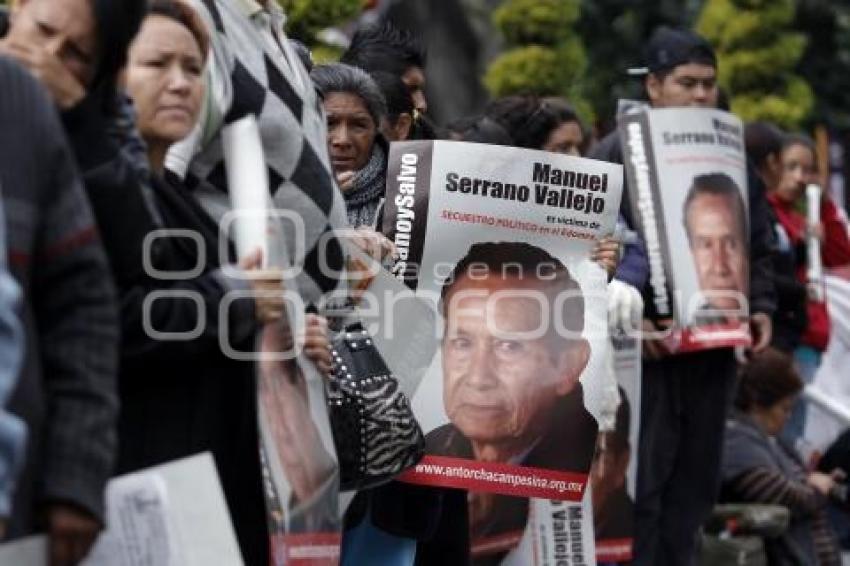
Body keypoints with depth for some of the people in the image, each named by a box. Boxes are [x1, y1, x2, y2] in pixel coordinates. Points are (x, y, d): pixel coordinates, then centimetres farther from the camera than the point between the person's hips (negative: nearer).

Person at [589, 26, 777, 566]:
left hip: (715, 343, 5)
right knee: (640, 480, -5)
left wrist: (760, 307, 4)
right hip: (646, 347, -5)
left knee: (696, 480, 9)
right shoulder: (616, 153, -3)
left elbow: (759, 245, 19)